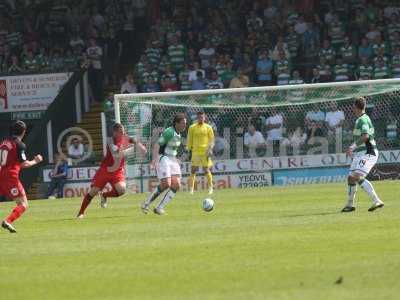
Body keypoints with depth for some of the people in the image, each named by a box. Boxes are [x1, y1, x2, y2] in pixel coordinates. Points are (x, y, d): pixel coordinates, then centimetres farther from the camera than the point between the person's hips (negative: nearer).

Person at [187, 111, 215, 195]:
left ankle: (210, 188, 7)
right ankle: (191, 189, -3)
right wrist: (189, 150, 7)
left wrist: (210, 149, -6)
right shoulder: (192, 128, 8)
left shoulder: (208, 128, 6)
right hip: (195, 152, 1)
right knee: (193, 170, -5)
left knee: (206, 170, -2)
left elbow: (211, 140, 6)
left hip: (205, 152, -1)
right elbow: (189, 140, 12)